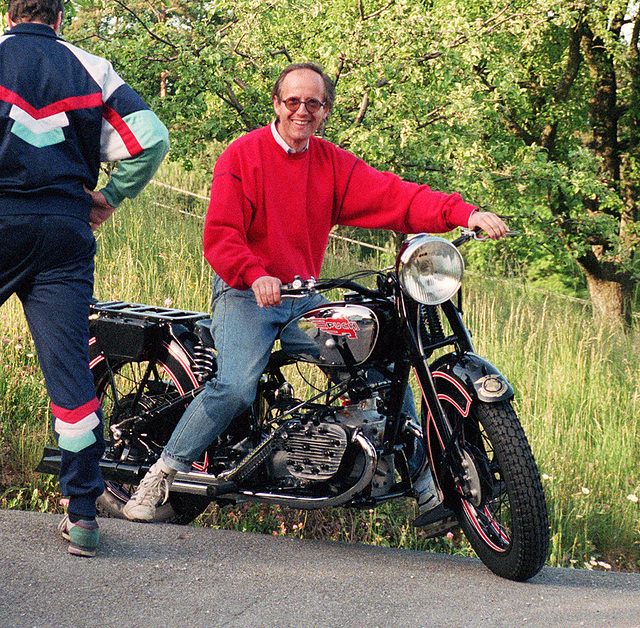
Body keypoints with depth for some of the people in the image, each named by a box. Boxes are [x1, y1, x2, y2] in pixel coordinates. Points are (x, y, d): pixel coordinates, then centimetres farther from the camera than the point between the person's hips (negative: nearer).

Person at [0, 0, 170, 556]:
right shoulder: (92, 70, 11)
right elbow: (151, 139, 3)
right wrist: (110, 198, 14)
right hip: (66, 229, 2)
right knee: (69, 365, 0)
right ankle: (83, 514, 0)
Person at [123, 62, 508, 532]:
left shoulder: (335, 164, 9)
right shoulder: (243, 155, -4)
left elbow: (394, 197, -4)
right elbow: (220, 236, -12)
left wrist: (463, 213, -20)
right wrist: (255, 276, -32)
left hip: (305, 297, 5)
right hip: (245, 294, -5)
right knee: (236, 387, -29)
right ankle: (164, 474, -11)